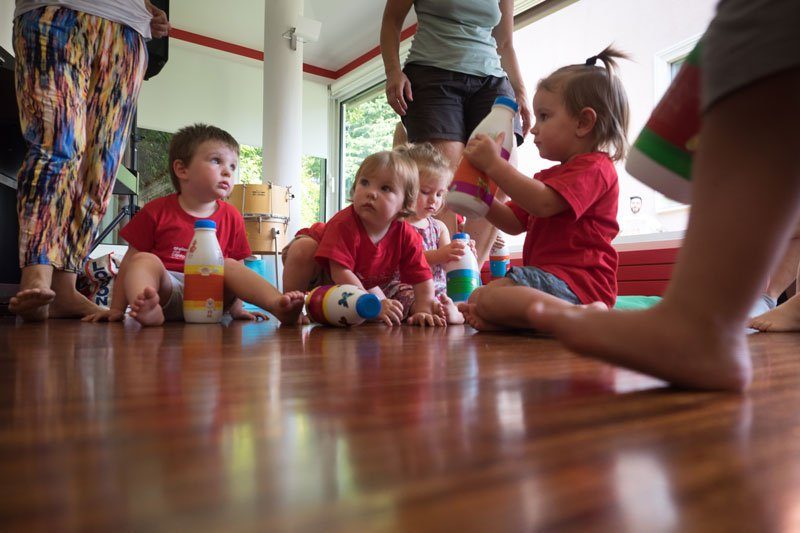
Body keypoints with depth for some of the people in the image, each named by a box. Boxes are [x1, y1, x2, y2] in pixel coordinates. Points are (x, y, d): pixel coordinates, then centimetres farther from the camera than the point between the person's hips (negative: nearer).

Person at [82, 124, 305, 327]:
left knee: (230, 266, -21)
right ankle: (146, 307, -55)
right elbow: (130, 261, 4)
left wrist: (236, 309, 8)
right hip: (166, 287, -1)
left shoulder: (232, 217, 9)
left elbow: (237, 271, 14)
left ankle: (278, 304, -42)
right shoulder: (157, 211, 3)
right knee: (145, 260, -25)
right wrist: (116, 309, 0)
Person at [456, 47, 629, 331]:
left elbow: (543, 203, -25)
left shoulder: (593, 168, -7)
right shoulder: (551, 175, 25)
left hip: (573, 280, -11)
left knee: (484, 298, -33)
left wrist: (494, 163, -19)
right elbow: (514, 223, 20)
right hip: (548, 274, 11)